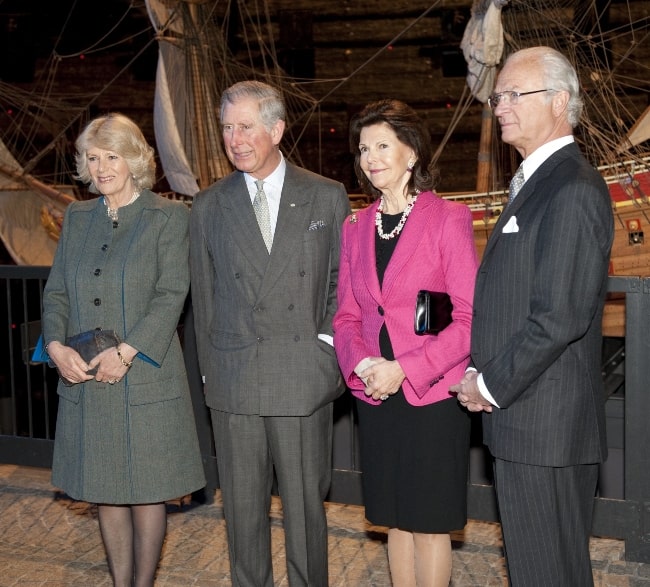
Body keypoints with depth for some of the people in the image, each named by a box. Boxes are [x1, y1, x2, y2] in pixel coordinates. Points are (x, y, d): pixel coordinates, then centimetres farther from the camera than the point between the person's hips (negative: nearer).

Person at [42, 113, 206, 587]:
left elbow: (172, 295, -11)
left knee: (146, 491, 5)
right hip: (86, 383, 5)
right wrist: (56, 345, -9)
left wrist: (126, 353, -20)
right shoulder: (77, 217, 12)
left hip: (145, 379, -4)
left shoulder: (169, 217, -2)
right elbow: (57, 290, 10)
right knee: (106, 492, 12)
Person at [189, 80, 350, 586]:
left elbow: (342, 280, 7)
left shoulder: (327, 197, 4)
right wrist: (211, 370, 7)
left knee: (305, 505, 7)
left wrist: (327, 345, -4)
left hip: (303, 378, -1)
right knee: (242, 508, 10)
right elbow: (204, 296, 11)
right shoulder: (209, 206, 8)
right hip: (233, 383, 2)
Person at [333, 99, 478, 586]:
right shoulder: (356, 227, 9)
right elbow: (347, 314, 11)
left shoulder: (448, 219, -7)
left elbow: (470, 317, -11)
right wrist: (362, 363, -9)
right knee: (396, 519, 14)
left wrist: (406, 370, -17)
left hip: (432, 393, -5)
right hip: (375, 395, 5)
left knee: (430, 521, 4)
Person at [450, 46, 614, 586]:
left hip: (545, 425, -10)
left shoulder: (573, 190, -18)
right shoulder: (540, 182, 15)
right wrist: (479, 373, 9)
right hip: (524, 416, 10)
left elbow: (560, 317, -24)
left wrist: (491, 386, -14)